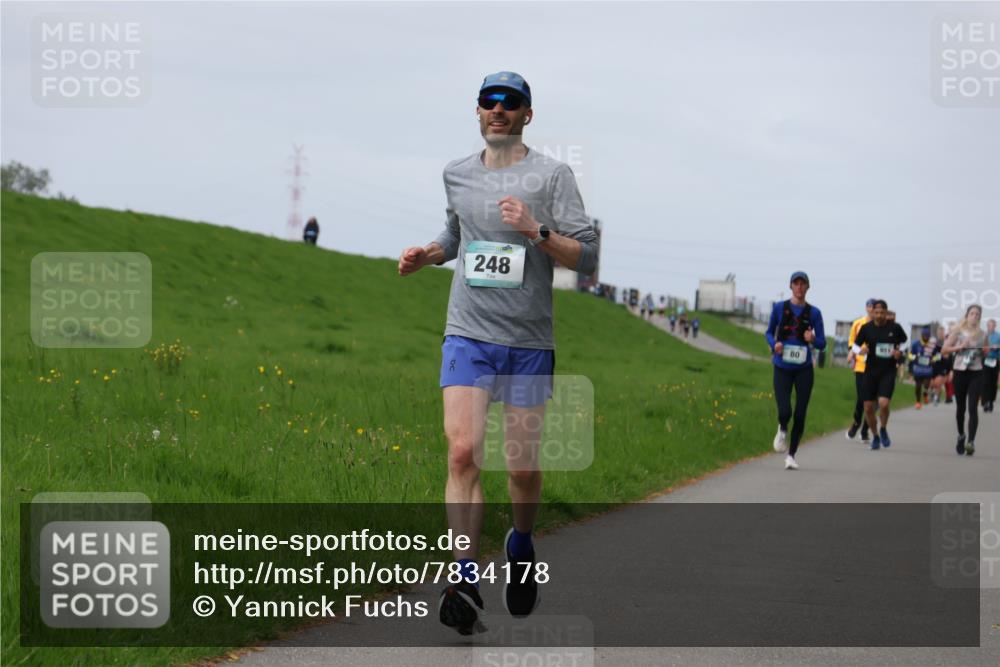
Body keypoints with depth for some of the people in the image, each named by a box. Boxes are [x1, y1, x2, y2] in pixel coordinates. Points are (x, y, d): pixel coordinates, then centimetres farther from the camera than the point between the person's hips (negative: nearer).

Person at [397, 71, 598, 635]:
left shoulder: (552, 174, -2)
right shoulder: (457, 174, 10)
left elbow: (588, 258, -6)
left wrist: (536, 231, -20)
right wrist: (427, 255, 11)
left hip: (530, 340, -2)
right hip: (468, 334, 2)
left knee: (523, 466, 5)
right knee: (463, 451, -16)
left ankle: (522, 544, 36)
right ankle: (466, 582, -17)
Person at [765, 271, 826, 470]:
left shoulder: (813, 312, 0)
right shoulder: (779, 308, 0)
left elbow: (822, 344, 3)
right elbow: (769, 332, 12)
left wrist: (813, 339, -20)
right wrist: (774, 344, -10)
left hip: (804, 369, 1)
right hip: (782, 368, -1)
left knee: (800, 414, -1)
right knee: (784, 412, -14)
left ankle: (791, 455, 15)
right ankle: (782, 430, 23)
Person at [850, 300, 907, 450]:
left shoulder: (895, 328, -1)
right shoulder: (866, 328, 0)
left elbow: (905, 343, 15)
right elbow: (856, 346, 5)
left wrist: (899, 352, -5)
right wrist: (852, 354, -16)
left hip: (888, 372, -2)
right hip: (871, 371, 2)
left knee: (883, 403, -20)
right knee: (868, 407, 1)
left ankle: (883, 429, 10)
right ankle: (875, 436, 25)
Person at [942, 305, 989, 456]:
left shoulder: (982, 334, 6)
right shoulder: (958, 331, 0)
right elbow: (945, 348, -1)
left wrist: (986, 351, -4)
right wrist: (960, 347, -15)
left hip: (976, 373, 0)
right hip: (960, 371, 0)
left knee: (973, 408, -12)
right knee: (960, 407, 10)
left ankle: (971, 441, -20)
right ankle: (961, 436, 33)